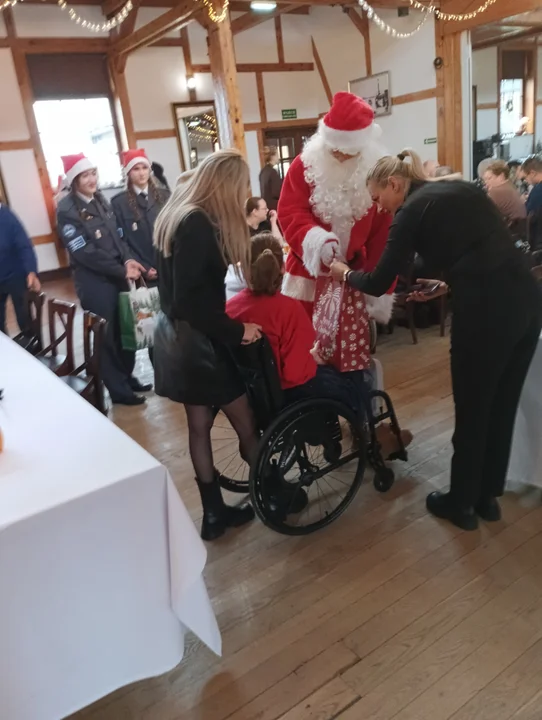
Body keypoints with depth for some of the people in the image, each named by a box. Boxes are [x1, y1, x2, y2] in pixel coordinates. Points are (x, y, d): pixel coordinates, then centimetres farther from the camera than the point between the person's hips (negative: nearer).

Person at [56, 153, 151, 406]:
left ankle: (128, 377, 30)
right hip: (94, 282, -7)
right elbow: (85, 252, -18)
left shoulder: (100, 200, 9)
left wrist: (127, 260, -7)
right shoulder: (67, 210, -13)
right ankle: (118, 389, 18)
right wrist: (122, 270, -16)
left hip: (117, 275, 7)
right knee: (109, 334, 3)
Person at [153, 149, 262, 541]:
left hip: (179, 336, 10)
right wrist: (236, 330, -19)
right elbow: (189, 300, -25)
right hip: (198, 340, -10)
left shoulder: (179, 213, 8)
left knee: (200, 425, 16)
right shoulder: (198, 224, -21)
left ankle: (214, 512, 29)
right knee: (246, 423, 6)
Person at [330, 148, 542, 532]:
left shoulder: (412, 210, -3)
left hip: (488, 310, -8)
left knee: (471, 411, 10)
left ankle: (461, 503, 29)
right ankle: (488, 496, 37)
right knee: (502, 407, 19)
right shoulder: (461, 189, 18)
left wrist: (345, 273, 18)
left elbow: (379, 283, -1)